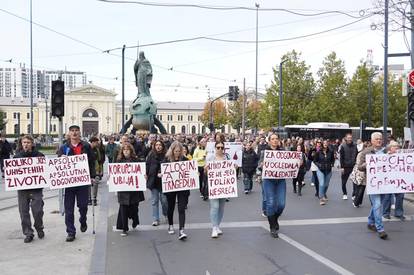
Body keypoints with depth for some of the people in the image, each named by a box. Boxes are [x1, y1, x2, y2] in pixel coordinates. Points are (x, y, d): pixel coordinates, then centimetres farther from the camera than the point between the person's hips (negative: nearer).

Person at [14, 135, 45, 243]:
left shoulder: (39, 155, 0)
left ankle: (39, 228, 22)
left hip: (36, 189, -2)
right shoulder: (17, 156, 7)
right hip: (22, 188, 3)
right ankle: (28, 233, 17)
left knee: (37, 210, -5)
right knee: (24, 212, 5)